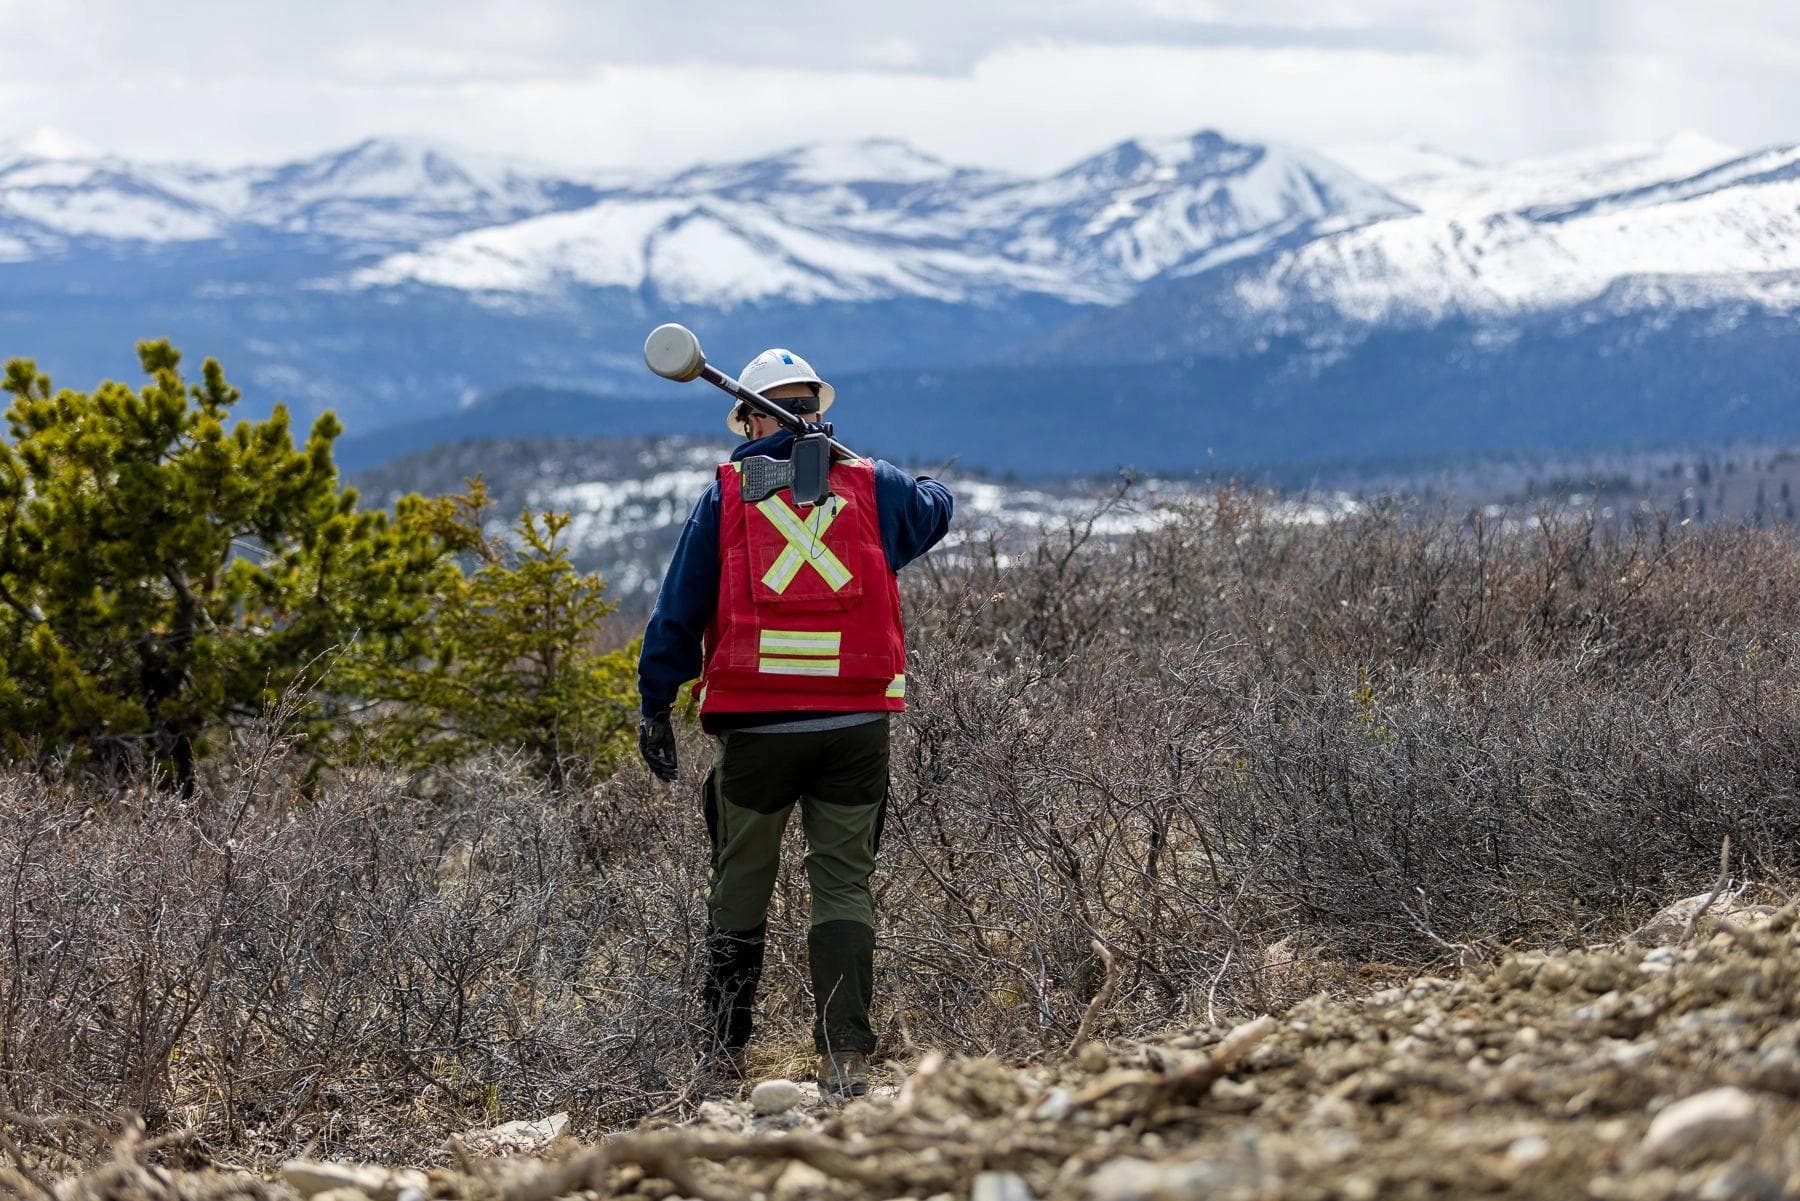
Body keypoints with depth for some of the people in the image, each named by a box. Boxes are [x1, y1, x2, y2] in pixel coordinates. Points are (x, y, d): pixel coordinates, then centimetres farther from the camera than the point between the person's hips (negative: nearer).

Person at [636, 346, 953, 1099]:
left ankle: (723, 1048, 17)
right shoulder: (872, 487, 8)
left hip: (756, 725, -1)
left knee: (740, 885, 12)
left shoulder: (726, 494, 4)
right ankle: (844, 1058, -6)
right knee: (844, 884, 3)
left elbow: (679, 609, 3)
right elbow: (935, 506, 32)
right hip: (857, 722, 1)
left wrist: (655, 705, 10)